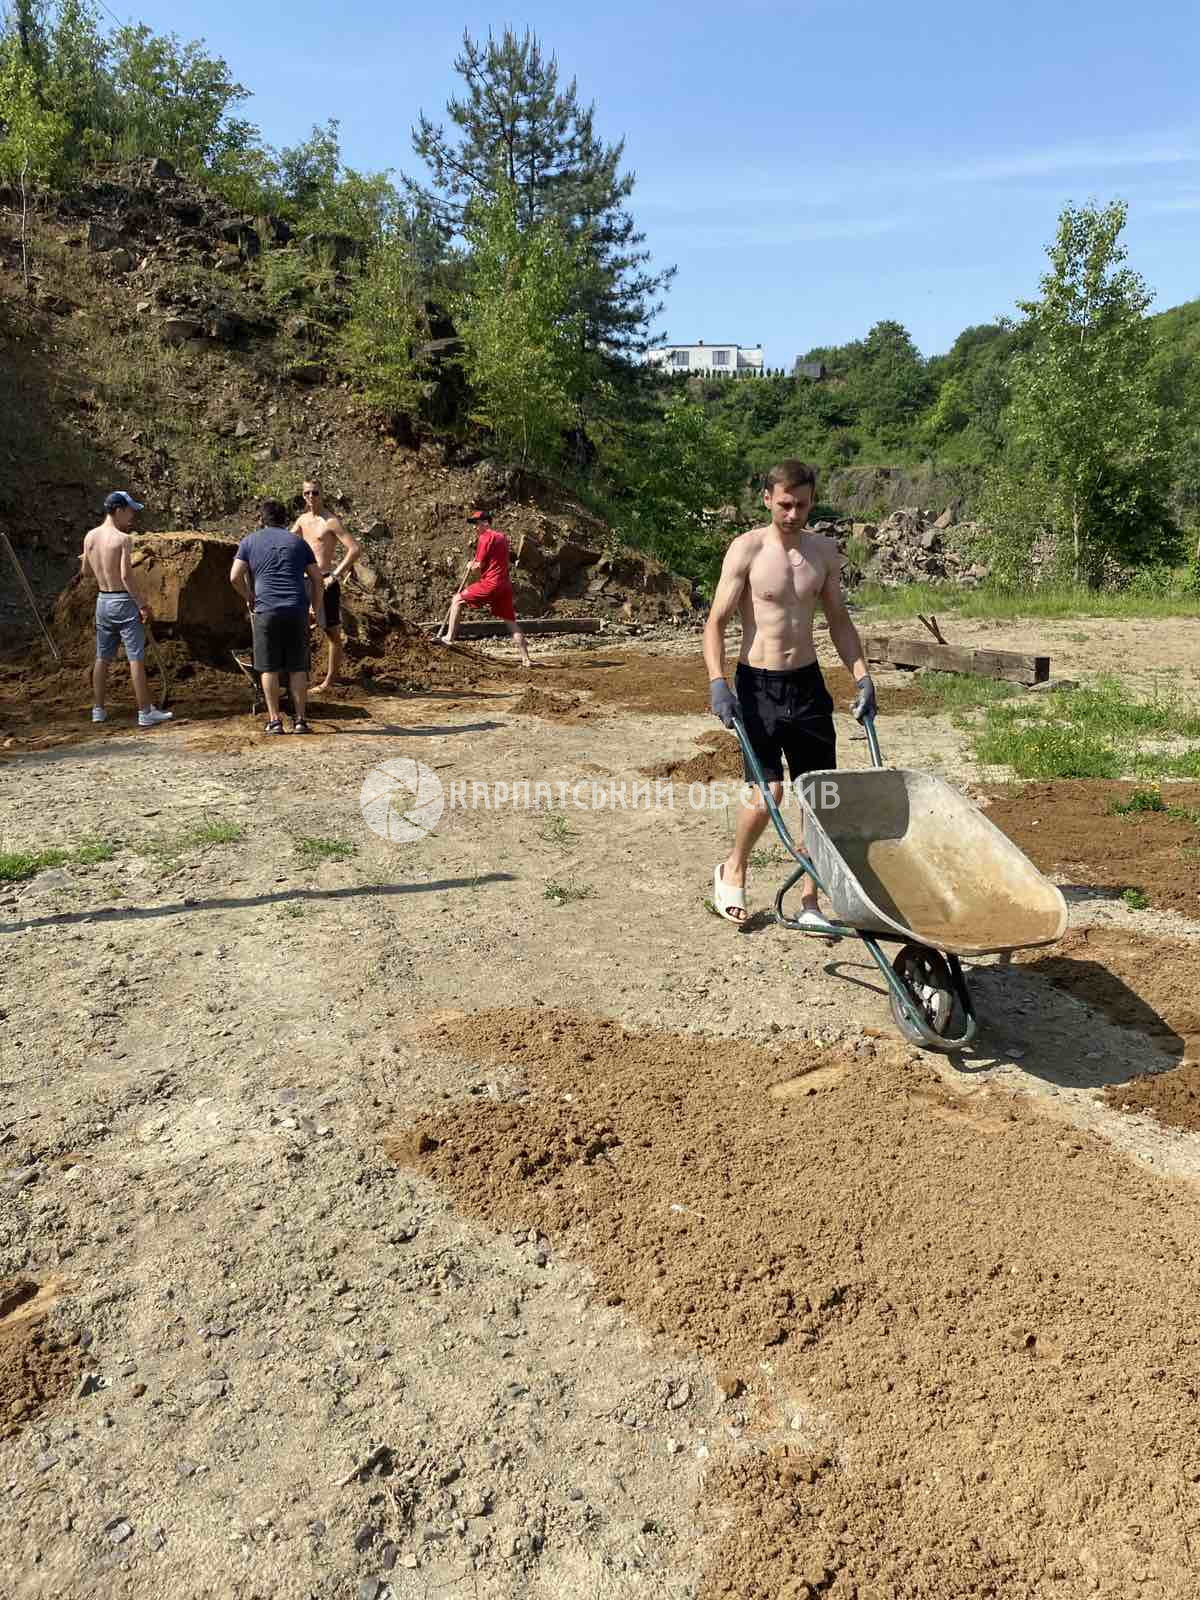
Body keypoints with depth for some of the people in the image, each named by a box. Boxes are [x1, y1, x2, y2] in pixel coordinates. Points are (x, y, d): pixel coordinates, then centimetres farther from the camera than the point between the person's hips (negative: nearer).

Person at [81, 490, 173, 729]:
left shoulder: (90, 536, 5)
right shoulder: (123, 539, -14)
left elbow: (86, 569, 14)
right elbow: (126, 576, -19)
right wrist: (142, 605, -14)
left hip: (102, 601, 7)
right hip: (124, 602, -7)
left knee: (102, 658, 15)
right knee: (136, 658, -3)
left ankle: (98, 710, 21)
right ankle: (146, 713, -1)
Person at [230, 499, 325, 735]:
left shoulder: (250, 541, 9)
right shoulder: (297, 541, 13)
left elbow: (235, 577, 0)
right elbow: (316, 577, 11)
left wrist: (249, 598, 15)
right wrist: (317, 609, 19)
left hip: (266, 610, -1)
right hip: (297, 610, 1)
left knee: (269, 668, 4)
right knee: (298, 668, 6)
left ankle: (274, 720, 3)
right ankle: (300, 719, 7)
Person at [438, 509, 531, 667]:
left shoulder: (485, 537, -6)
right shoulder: (501, 536, 19)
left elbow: (478, 567, -9)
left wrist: (470, 567, 12)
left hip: (490, 583, -8)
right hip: (505, 584, 8)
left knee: (457, 600, 7)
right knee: (511, 622, 8)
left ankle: (449, 637, 3)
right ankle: (526, 660, 3)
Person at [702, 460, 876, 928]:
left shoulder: (824, 551, 7)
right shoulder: (747, 549, -7)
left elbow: (838, 620, 15)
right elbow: (716, 622, -8)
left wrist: (861, 675, 4)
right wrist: (717, 682, -21)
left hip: (807, 682, 5)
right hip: (758, 684, -5)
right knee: (768, 790, -14)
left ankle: (808, 904, 15)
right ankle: (732, 870, 15)